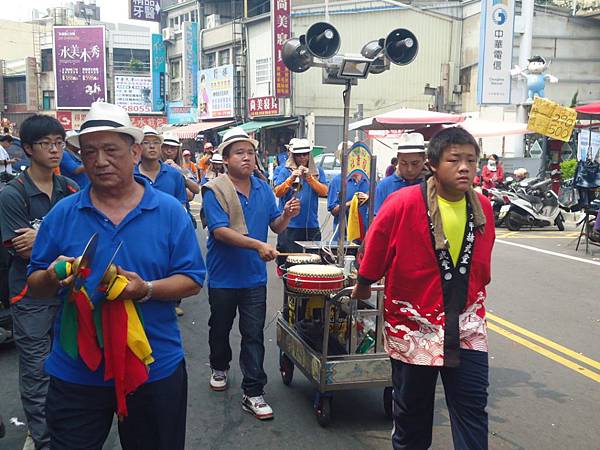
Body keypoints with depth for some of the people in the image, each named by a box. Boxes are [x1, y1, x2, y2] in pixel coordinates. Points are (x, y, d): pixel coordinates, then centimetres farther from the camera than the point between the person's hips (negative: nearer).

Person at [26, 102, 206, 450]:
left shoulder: (170, 211, -4)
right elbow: (35, 284, 3)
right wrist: (52, 278, -20)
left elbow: (192, 280, -5)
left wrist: (147, 289, -23)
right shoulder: (63, 214, 0)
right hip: (75, 372, 1)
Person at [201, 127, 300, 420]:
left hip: (255, 277, 3)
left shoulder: (264, 190, 4)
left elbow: (275, 227, 10)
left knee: (254, 335, 2)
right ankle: (219, 368, 45)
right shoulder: (215, 190, -13)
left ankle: (253, 393, 9)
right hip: (223, 276, -2)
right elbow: (220, 231, -23)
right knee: (220, 328, 19)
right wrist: (258, 245, -32)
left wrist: (287, 215, -13)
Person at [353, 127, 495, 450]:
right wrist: (363, 286, 9)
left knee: (472, 407, 4)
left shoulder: (483, 208, -2)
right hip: (414, 325, -2)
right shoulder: (403, 204, -17)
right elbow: (375, 248, -3)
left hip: (467, 327, 3)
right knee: (412, 409, 16)